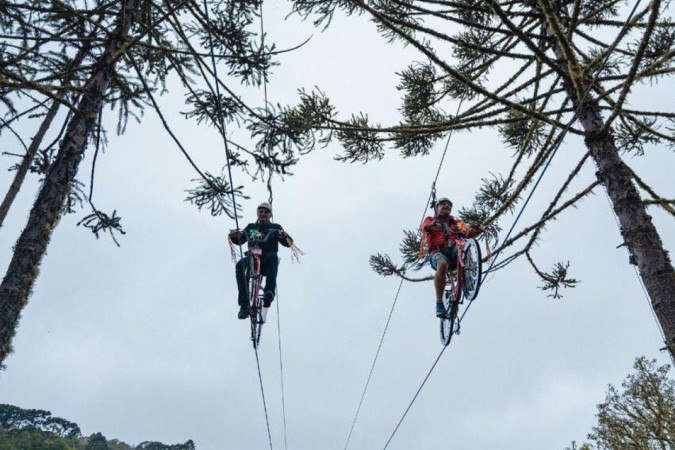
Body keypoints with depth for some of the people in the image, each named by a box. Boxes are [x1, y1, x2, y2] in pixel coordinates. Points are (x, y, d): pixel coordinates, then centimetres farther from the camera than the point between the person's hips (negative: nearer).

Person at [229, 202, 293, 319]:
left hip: (268, 260, -1)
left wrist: (283, 236, -22)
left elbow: (289, 243, 2)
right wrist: (234, 235, -15)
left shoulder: (275, 227, 18)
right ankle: (244, 305, -31)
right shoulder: (251, 227, 24)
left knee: (273, 256, -36)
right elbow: (239, 240, 9)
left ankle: (269, 292, -44)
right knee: (240, 265, -30)